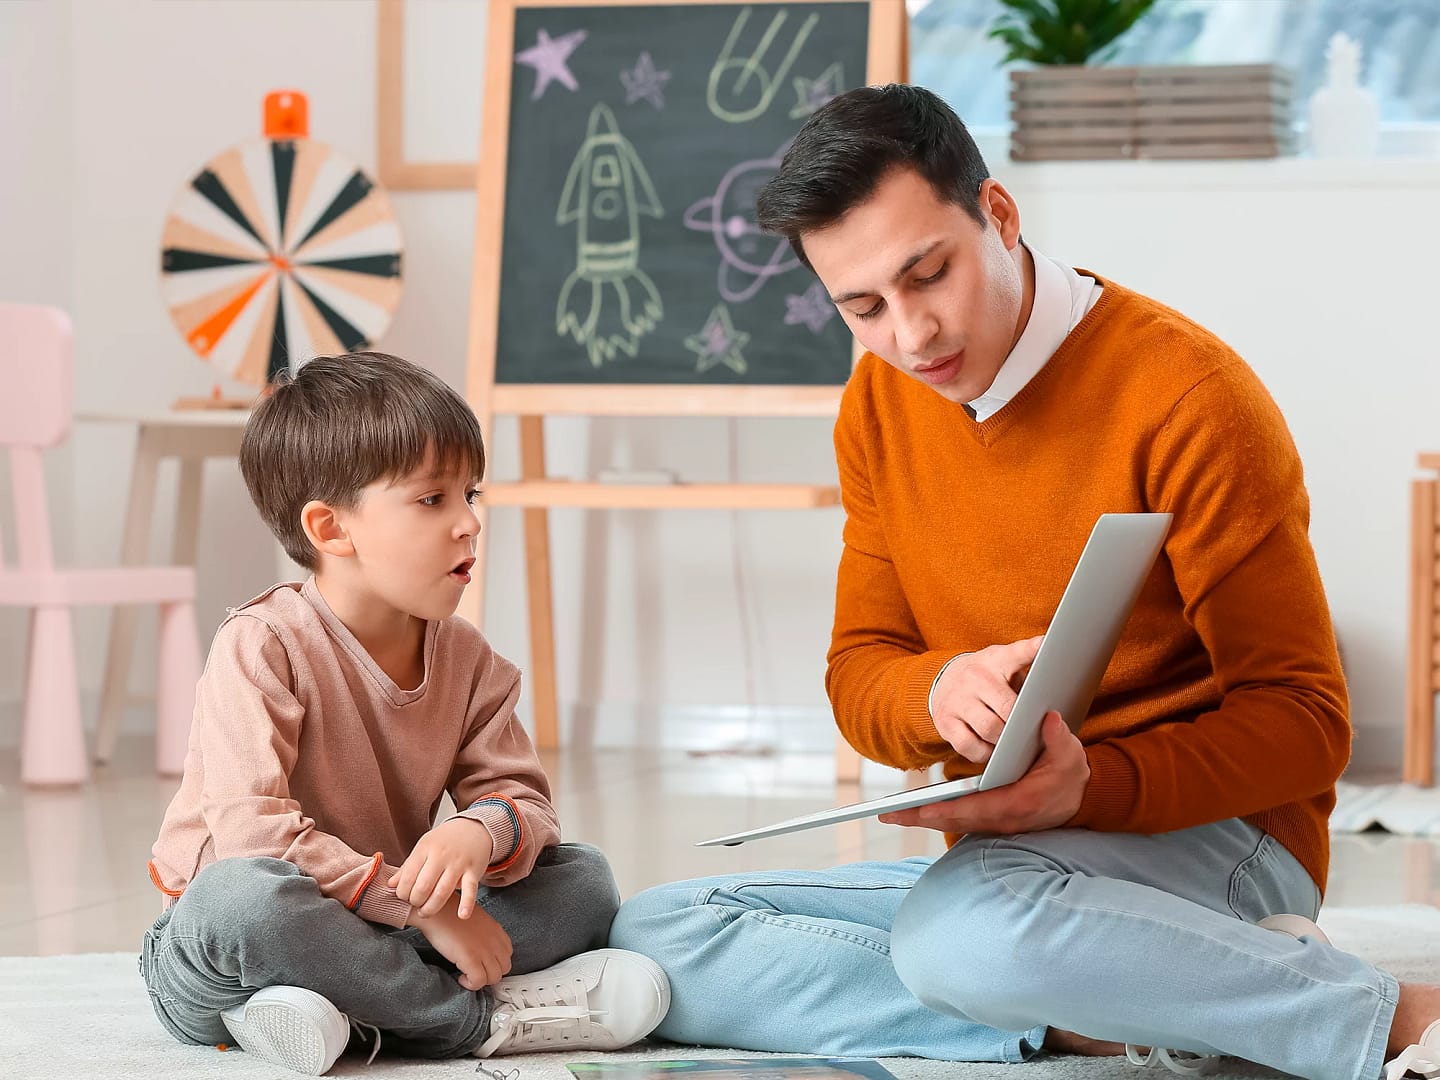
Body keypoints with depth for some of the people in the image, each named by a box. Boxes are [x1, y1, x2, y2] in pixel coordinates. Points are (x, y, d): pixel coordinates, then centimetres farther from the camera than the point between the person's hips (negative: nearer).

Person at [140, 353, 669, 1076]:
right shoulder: (264, 645, -17)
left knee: (584, 878, -6)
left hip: (381, 924, 6)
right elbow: (249, 832, -27)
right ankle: (489, 1017, -25)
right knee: (243, 897, -41)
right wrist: (420, 906, -28)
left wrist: (481, 833, -27)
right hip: (211, 960, -6)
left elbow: (524, 801, 0)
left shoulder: (467, 660, 3)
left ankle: (353, 1010, -27)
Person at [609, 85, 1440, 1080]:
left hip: (1213, 842, -7)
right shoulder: (880, 406, 7)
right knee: (650, 935, -11)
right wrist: (938, 692, -18)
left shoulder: (1187, 397, -13)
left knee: (965, 923, -40)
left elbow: (1303, 719, -11)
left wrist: (1094, 787, -30)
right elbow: (858, 672, 8)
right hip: (991, 856, 7)